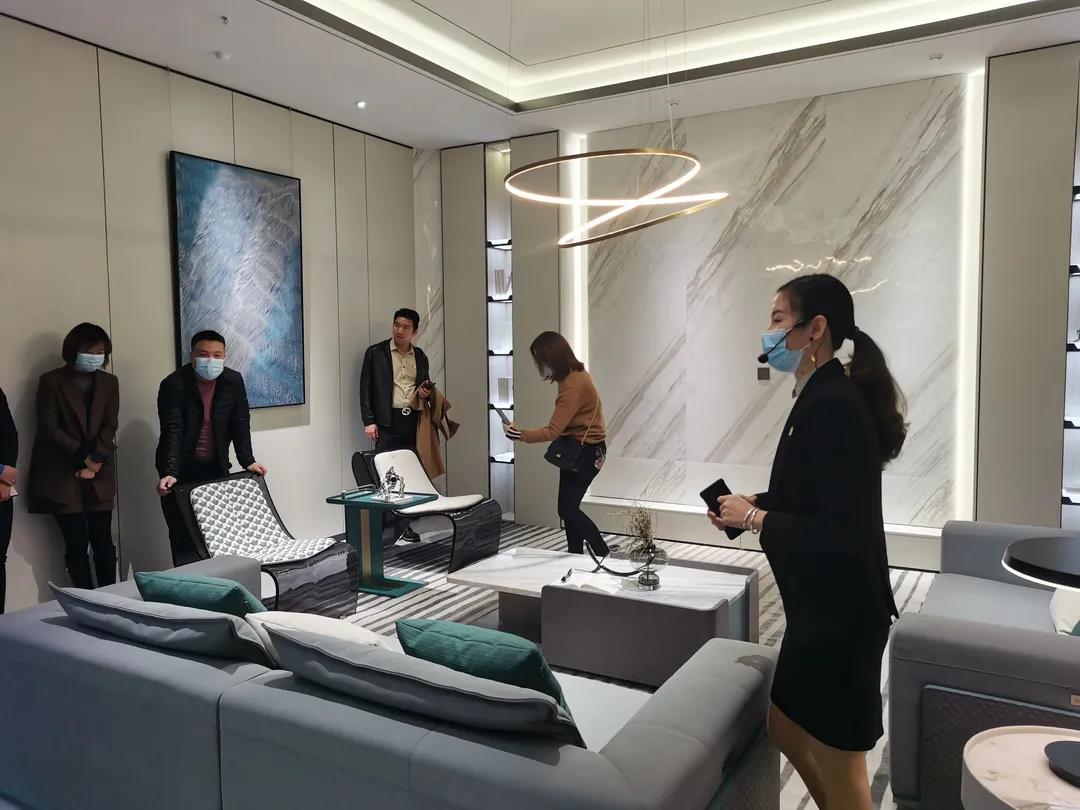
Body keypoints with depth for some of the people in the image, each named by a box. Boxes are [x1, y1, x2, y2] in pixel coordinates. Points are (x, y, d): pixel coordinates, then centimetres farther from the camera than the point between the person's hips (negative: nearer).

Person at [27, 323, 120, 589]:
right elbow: (49, 428, -8)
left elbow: (110, 427, 3)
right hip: (61, 475, -3)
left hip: (99, 476, 3)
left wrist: (95, 460, -10)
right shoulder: (51, 381, -2)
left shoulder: (109, 382, 10)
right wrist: (83, 456, -14)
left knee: (103, 541, 4)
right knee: (77, 543, -2)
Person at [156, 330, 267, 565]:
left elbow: (240, 424, 1)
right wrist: (169, 473, -29)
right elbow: (172, 432, -20)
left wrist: (247, 461, -8)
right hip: (182, 472, -3)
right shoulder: (173, 384, -13)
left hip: (217, 469, 4)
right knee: (184, 537, -3)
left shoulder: (234, 381, -2)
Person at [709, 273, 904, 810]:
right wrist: (754, 503, 3)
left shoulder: (833, 406, -23)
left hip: (839, 611, -10)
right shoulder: (824, 397, 7)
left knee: (838, 766, 8)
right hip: (822, 604, 10)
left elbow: (840, 532, -27)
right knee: (787, 729, 23)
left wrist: (754, 518, -16)